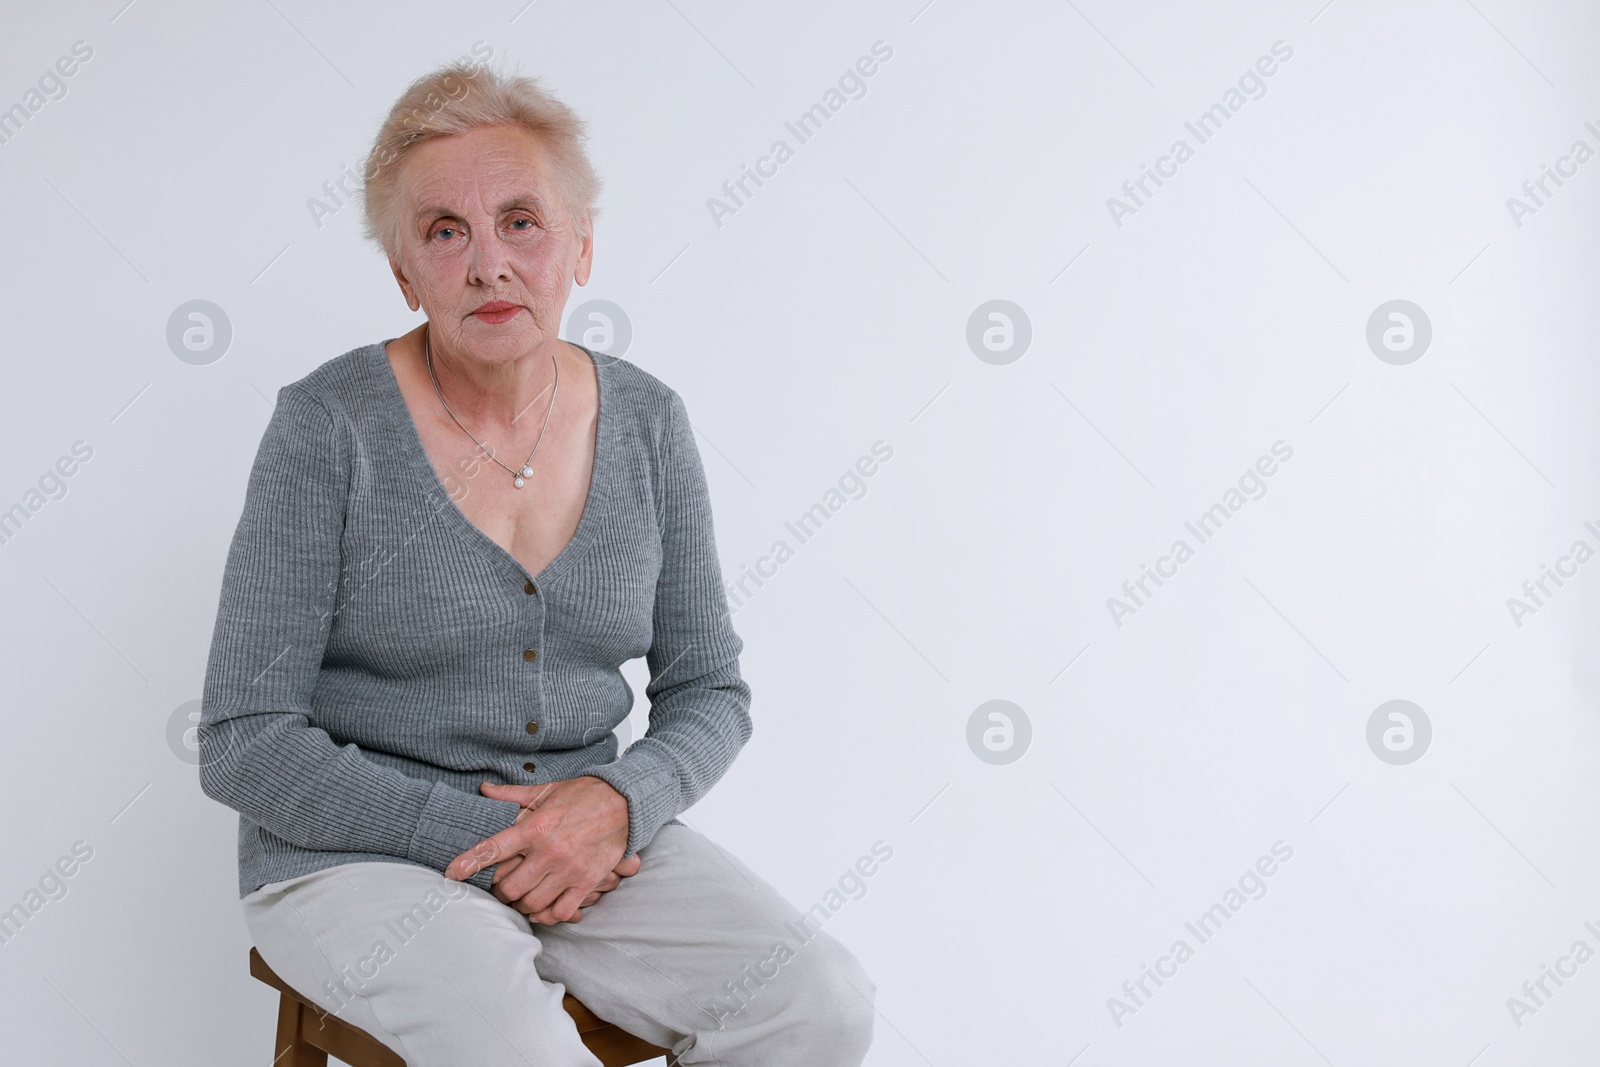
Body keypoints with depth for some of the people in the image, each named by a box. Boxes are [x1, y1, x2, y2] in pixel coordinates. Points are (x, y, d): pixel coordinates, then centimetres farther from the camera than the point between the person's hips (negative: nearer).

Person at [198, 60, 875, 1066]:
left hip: (585, 838, 5)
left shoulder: (646, 423, 2)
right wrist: (481, 835, -16)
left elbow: (709, 691, 8)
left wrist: (617, 802, -13)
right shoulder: (327, 427, -10)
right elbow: (245, 747, -10)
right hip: (359, 853, -4)